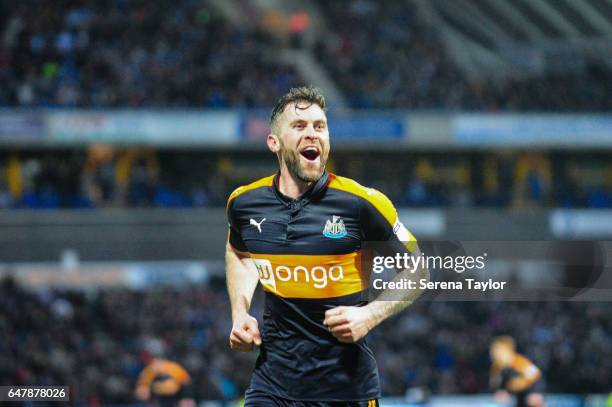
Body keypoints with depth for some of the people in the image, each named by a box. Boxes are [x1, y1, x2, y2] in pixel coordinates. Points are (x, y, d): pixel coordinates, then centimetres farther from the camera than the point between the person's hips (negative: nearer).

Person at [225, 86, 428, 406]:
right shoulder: (243, 202, 0)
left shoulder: (363, 203, -11)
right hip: (273, 379, 2)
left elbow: (416, 271, 1)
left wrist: (370, 315, -14)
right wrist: (240, 313, 10)